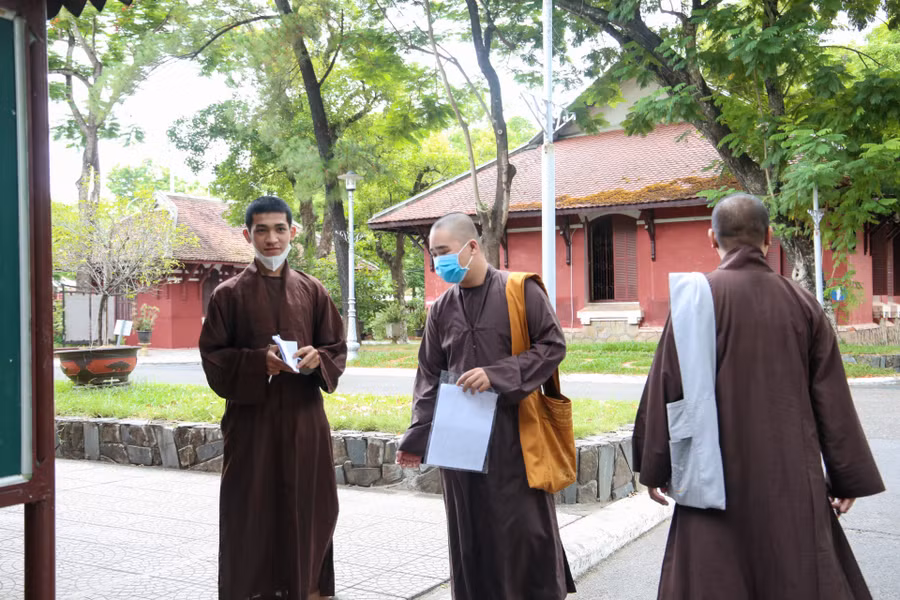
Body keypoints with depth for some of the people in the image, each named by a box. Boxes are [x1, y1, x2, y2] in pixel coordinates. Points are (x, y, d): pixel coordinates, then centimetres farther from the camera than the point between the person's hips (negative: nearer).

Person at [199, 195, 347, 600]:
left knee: (307, 508, 7)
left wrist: (317, 359, -13)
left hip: (304, 420, 2)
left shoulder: (312, 291, 7)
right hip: (251, 420, -2)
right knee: (252, 512, 2)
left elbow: (337, 349, 9)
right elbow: (213, 357, -2)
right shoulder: (229, 294, 0)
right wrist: (258, 361, -18)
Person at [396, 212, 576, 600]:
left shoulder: (521, 291, -4)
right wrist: (416, 437, 3)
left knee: (525, 528, 2)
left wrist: (497, 374, -16)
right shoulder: (441, 309, 8)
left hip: (514, 433, -3)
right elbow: (429, 377, 10)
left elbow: (553, 345, -6)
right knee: (471, 533, 7)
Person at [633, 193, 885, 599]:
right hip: (791, 474, 3)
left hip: (718, 473, -2)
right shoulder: (801, 301, 0)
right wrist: (847, 478, 12)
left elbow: (667, 387, -9)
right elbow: (832, 400, 3)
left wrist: (654, 469, 1)